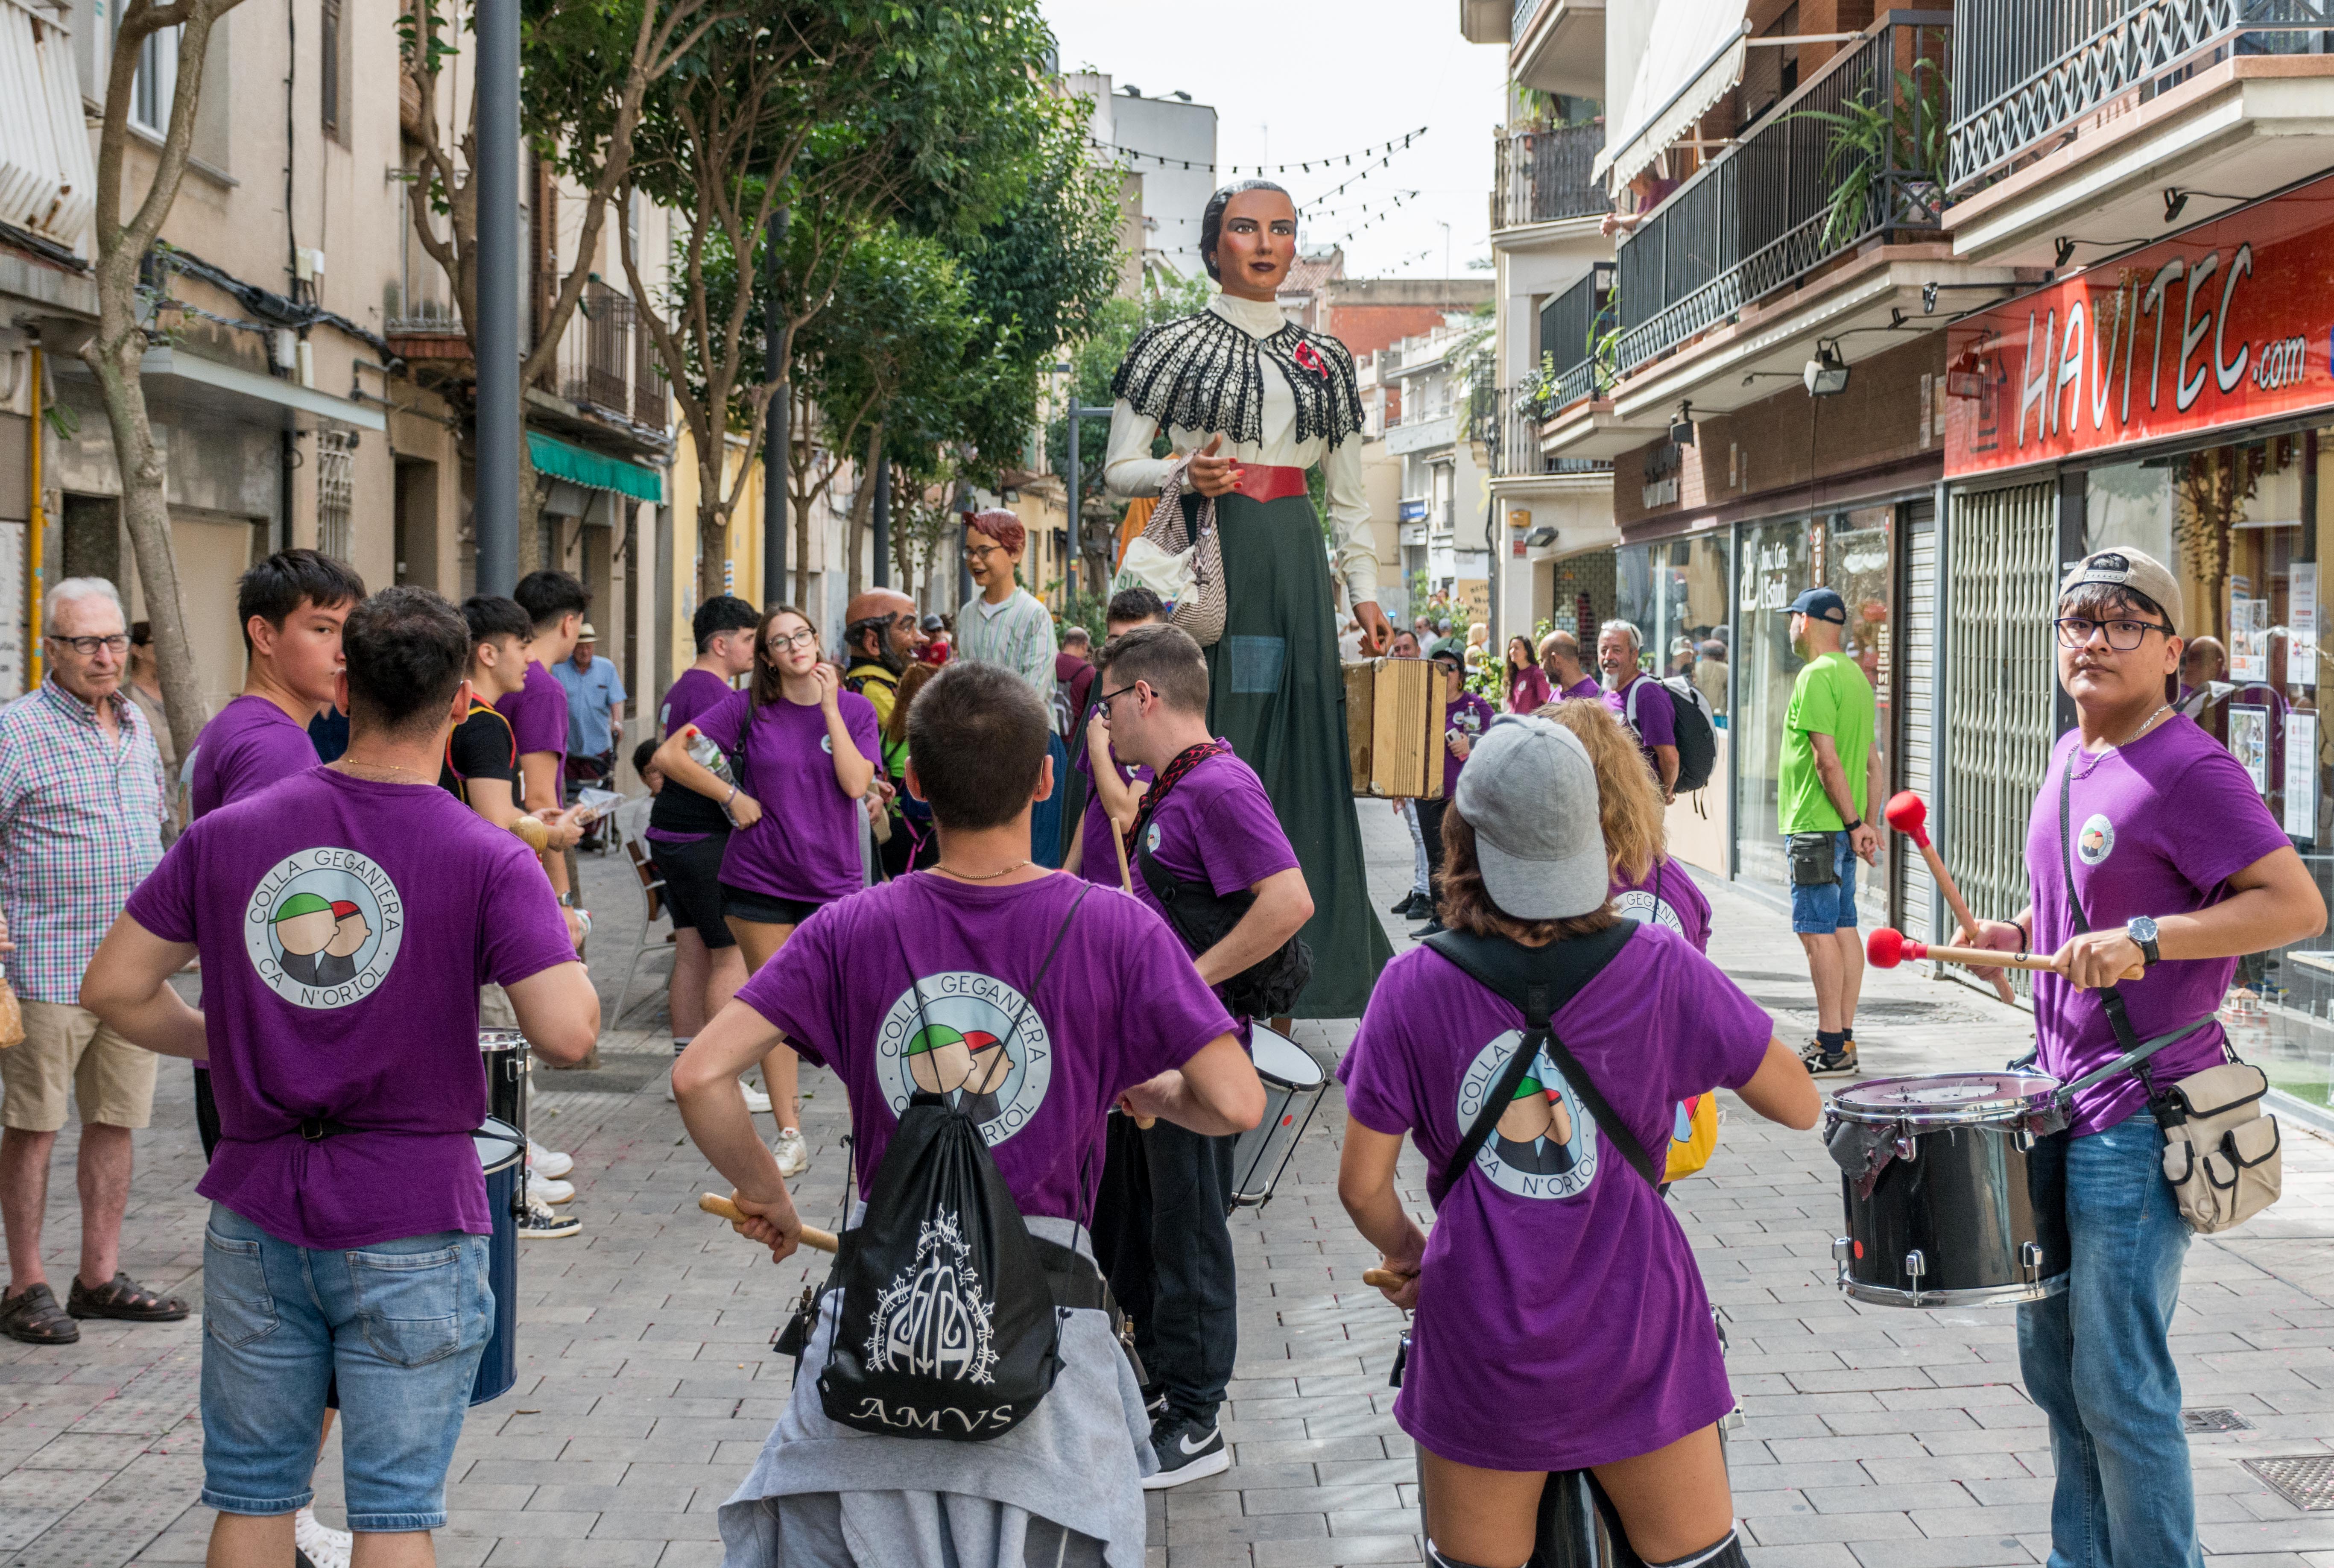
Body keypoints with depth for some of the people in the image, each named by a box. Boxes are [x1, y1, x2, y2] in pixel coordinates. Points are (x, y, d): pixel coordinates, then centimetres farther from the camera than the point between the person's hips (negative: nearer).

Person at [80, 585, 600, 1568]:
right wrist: (565, 959, 2)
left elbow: (113, 988, 2)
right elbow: (567, 1036, -19)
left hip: (257, 1218, 3)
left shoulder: (226, 836, -1)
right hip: (413, 1228, -3)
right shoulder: (489, 863, -12)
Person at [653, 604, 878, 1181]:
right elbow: (670, 755, -4)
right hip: (761, 878, 0)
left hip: (834, 879, 0)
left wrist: (829, 707, -14)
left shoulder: (855, 709, 2)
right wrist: (732, 797, -5)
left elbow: (856, 783, -13)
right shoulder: (748, 708, -2)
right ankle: (790, 1137, 14)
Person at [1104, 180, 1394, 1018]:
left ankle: (1314, 965, 3)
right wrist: (1185, 475, -16)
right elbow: (1119, 469, 3)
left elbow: (1348, 492, 19)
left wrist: (1365, 592, 12)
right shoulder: (1173, 344, 5)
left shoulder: (1324, 357, 16)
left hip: (1294, 563, 3)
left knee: (1301, 735, -2)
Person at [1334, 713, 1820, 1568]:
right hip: (1638, 1330, 0)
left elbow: (1362, 1185, -5)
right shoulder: (1660, 968, -9)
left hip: (1480, 1342, 0)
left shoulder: (1414, 988, -9)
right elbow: (1800, 1105, -1)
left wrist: (1406, 1252, 15)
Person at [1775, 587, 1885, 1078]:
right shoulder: (1856, 675, 16)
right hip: (1843, 826, 10)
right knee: (1843, 929, 10)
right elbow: (1873, 761, 16)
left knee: (1818, 931, -8)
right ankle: (1843, 1040, 14)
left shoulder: (1816, 675, -14)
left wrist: (1854, 823, -15)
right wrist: (1866, 821, 14)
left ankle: (1831, 1048, -9)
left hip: (1816, 825, -10)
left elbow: (1827, 758, -19)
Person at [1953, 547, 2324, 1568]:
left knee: (2119, 1387, -4)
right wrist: (2019, 936, 8)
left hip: (2141, 1118, -9)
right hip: (2060, 1099, 9)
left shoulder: (2191, 773, -16)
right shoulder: (2071, 757, 11)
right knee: (2052, 1361, 18)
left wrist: (2143, 940, -30)